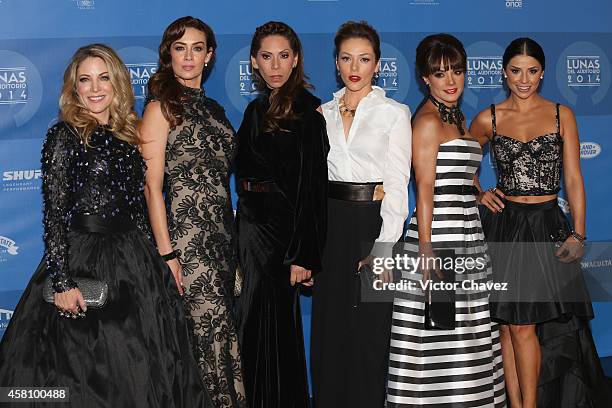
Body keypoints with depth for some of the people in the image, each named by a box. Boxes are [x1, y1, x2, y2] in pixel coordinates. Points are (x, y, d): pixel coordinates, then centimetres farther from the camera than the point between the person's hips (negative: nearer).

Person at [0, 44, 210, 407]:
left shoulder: (127, 136, 11)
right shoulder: (64, 136, -7)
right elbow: (54, 213, -12)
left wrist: (158, 261, 14)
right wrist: (62, 281, -18)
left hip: (134, 262, 6)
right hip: (83, 262, -6)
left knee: (139, 372, 12)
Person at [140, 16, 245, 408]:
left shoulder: (213, 108, 17)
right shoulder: (161, 108, -3)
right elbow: (152, 187, -9)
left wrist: (234, 246, 13)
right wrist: (167, 254, -15)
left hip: (223, 236, 7)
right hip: (187, 235, -7)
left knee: (221, 331, 8)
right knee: (212, 335, -8)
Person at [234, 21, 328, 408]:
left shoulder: (308, 110, -10)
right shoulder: (257, 110, 13)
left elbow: (313, 186, -15)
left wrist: (302, 255, -19)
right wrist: (239, 237, 10)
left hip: (283, 231, -7)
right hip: (250, 228, 7)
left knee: (270, 329, 0)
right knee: (254, 327, 14)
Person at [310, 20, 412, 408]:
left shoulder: (395, 113, 0)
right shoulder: (323, 114, 12)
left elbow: (397, 185, -6)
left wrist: (384, 246, -15)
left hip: (373, 223, -4)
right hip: (330, 226, 4)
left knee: (369, 330, 0)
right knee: (330, 328, 8)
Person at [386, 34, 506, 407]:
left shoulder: (459, 119, 16)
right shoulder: (427, 120, -9)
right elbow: (425, 189, -14)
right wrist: (426, 251, -18)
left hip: (468, 238, 9)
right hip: (439, 239, -9)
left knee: (464, 336, 13)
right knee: (438, 343, -4)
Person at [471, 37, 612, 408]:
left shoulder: (561, 115, 4)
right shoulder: (488, 120, 5)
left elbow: (574, 179, 1)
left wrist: (578, 234, -6)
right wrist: (479, 194, 5)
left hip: (548, 227, -1)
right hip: (504, 227, 1)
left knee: (523, 325, -3)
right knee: (511, 324, 2)